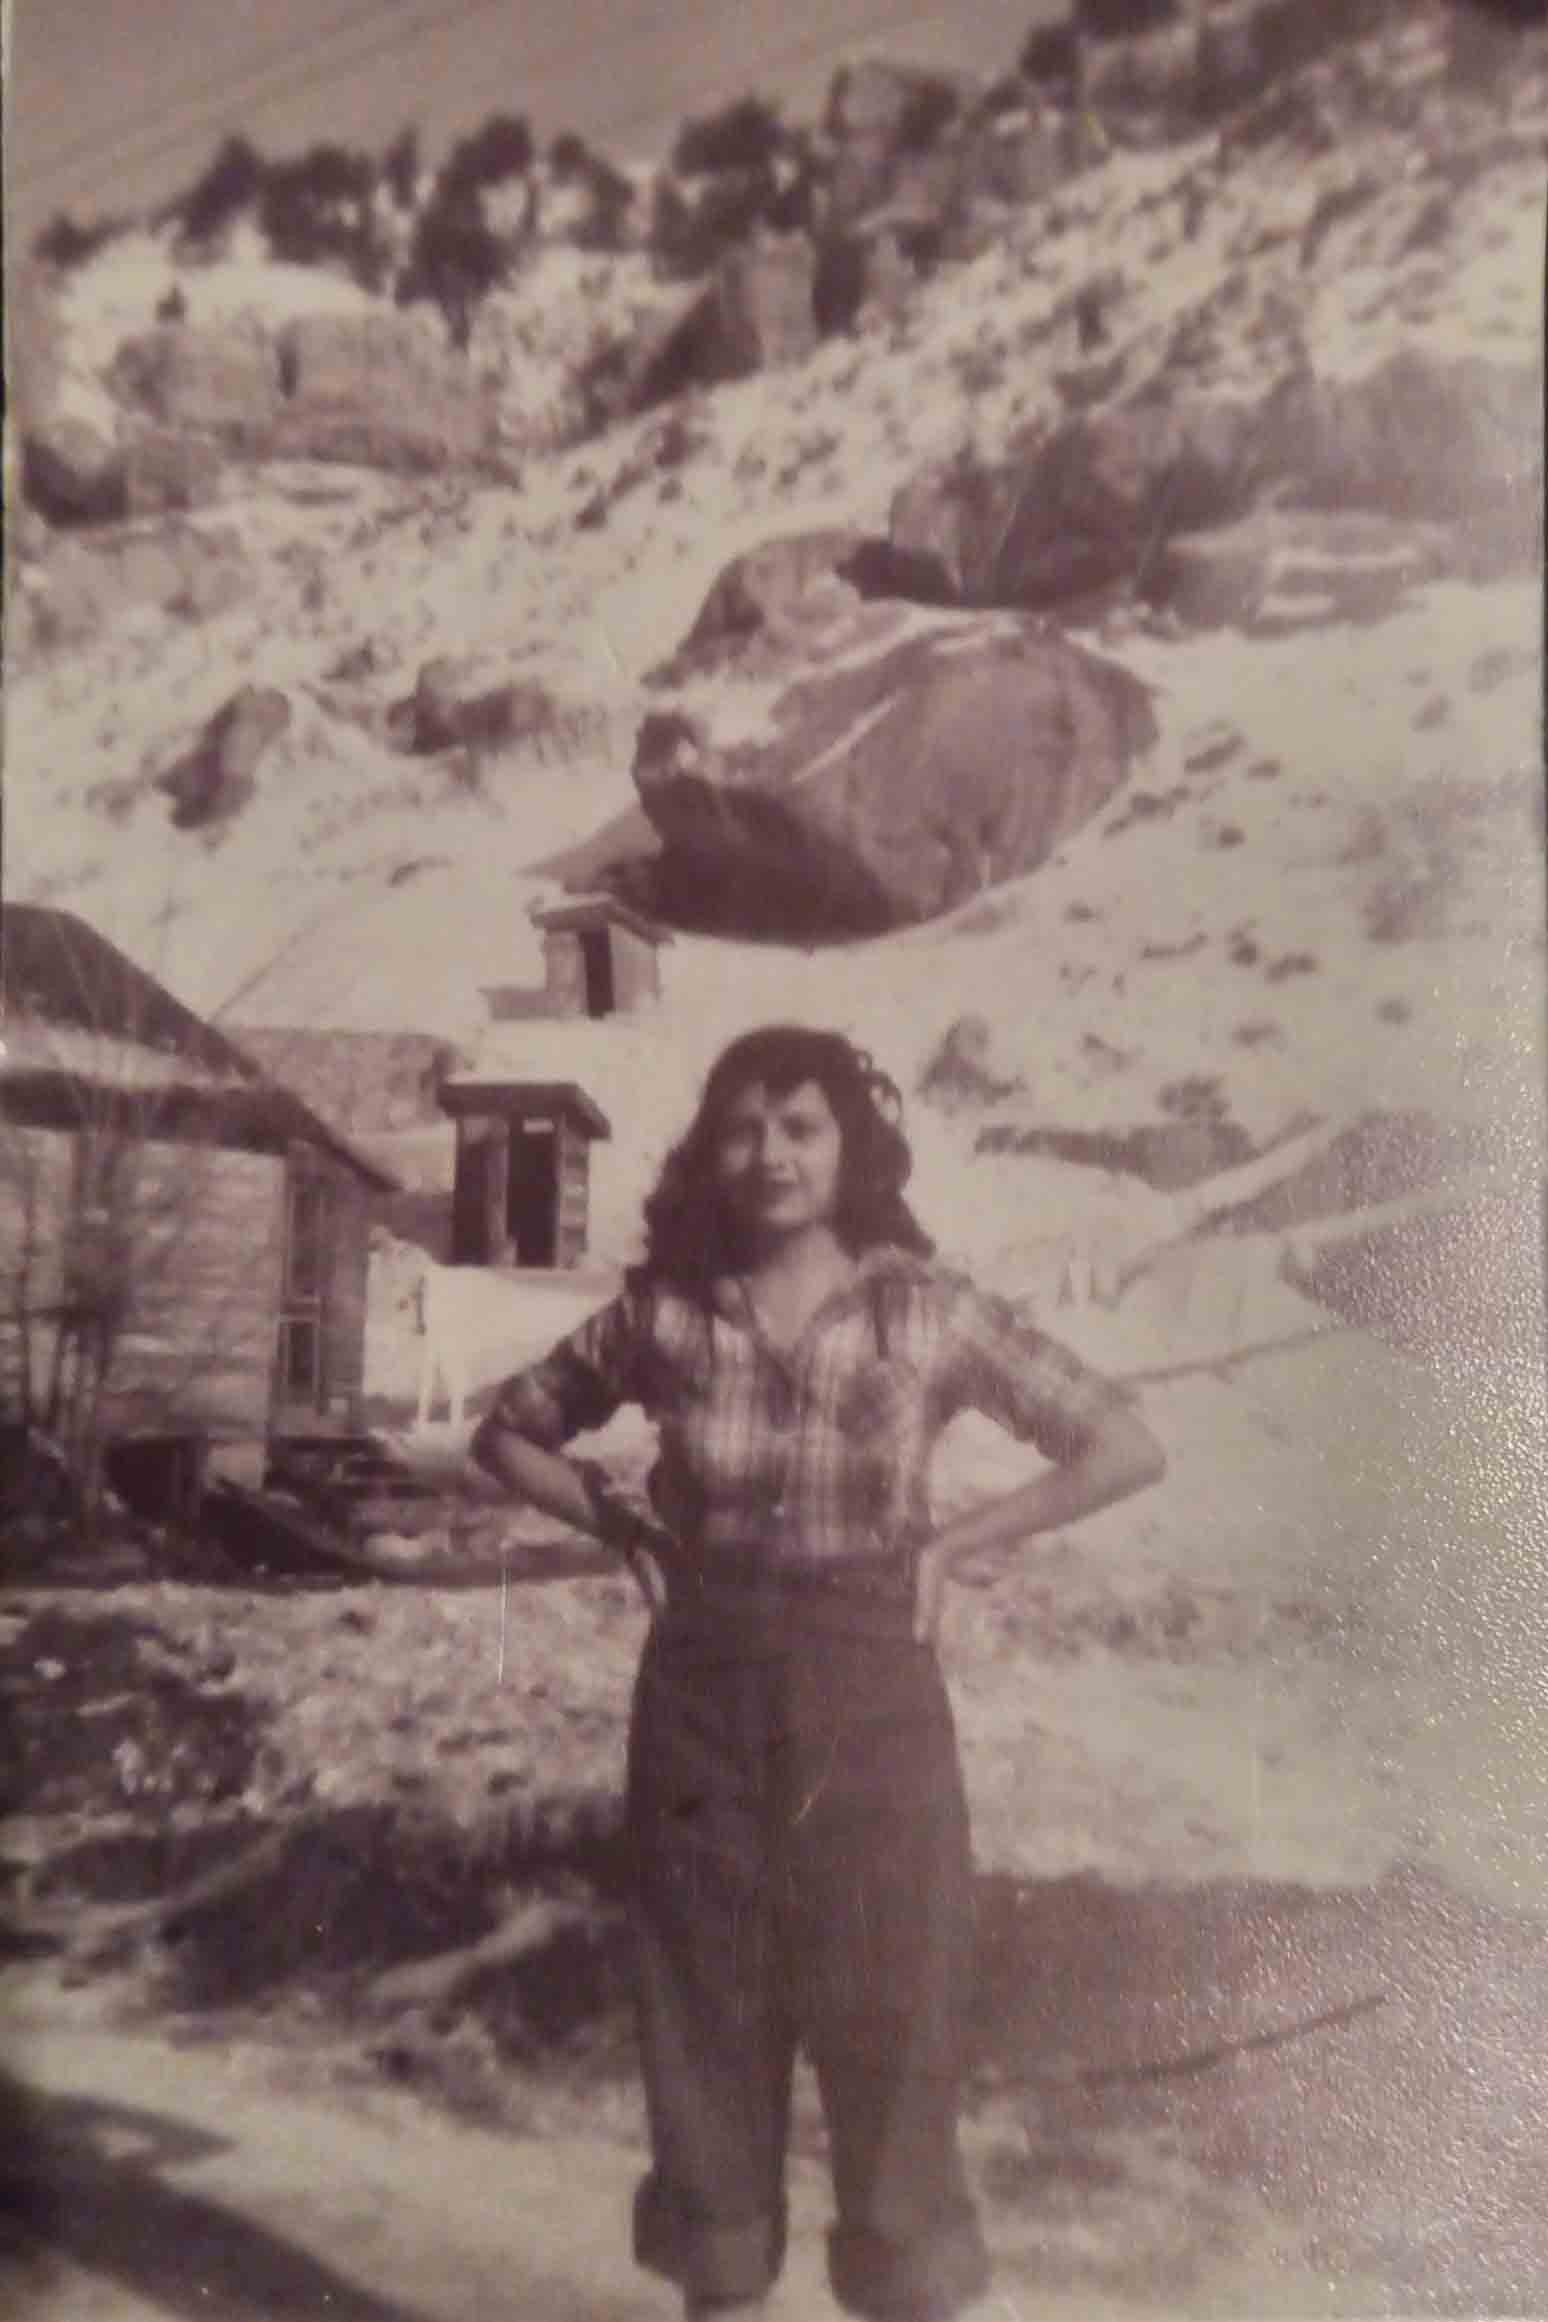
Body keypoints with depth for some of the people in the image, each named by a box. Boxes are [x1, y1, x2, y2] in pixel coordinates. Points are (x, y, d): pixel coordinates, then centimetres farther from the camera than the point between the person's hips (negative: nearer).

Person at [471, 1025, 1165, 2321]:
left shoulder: (928, 1311, -6)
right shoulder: (665, 1312, -2)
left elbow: (1126, 1448, -1)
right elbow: (508, 1433, 12)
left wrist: (953, 1543, -6)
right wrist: (628, 1530, -1)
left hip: (870, 1703, -1)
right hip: (702, 1700, 2)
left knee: (893, 2026, 7)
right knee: (707, 2022, 12)